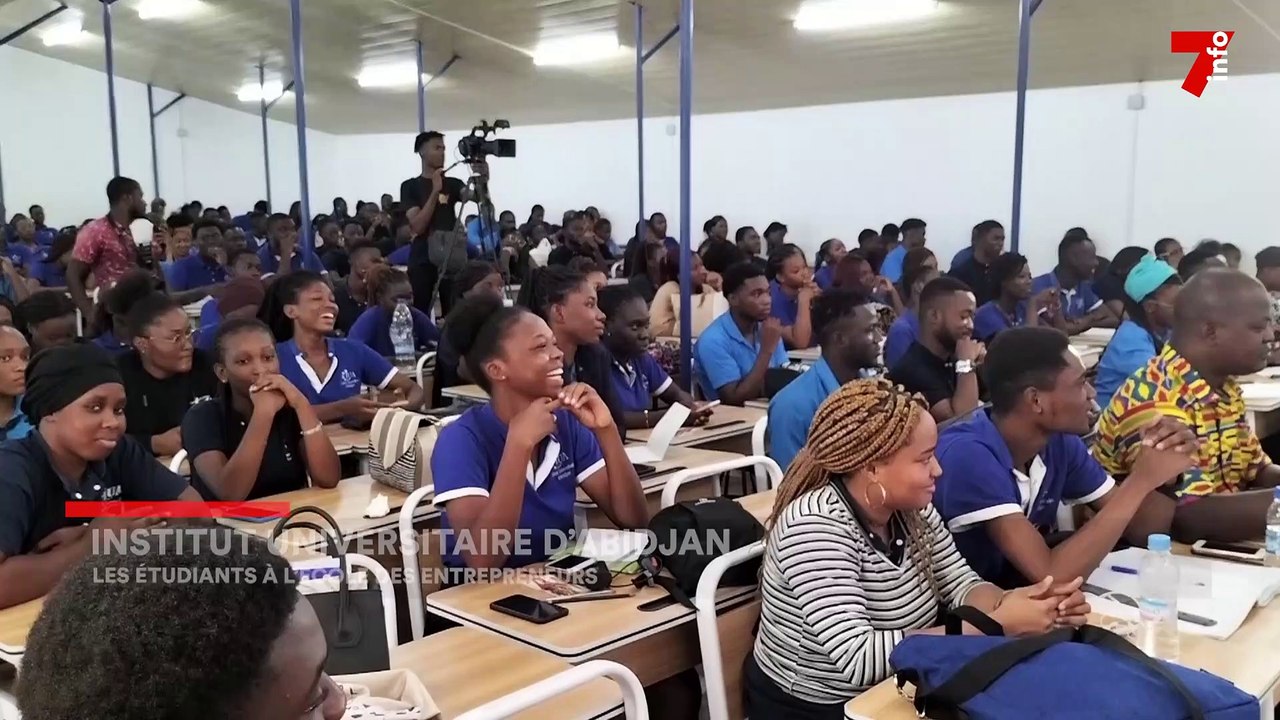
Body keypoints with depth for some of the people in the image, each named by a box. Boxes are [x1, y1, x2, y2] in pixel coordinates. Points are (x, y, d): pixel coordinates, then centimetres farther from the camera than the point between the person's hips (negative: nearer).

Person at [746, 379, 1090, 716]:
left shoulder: (911, 508, -3)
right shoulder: (816, 526, -27)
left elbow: (961, 586, -1)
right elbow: (859, 658, -32)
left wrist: (1011, 602, -23)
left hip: (891, 693, 7)